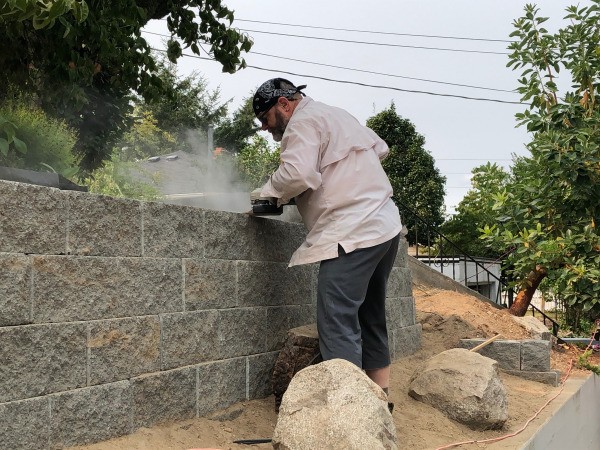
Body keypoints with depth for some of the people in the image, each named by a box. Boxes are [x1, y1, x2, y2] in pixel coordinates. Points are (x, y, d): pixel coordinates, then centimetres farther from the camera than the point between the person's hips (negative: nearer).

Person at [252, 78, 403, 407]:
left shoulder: (302, 123, -5)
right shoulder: (336, 115, 24)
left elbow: (298, 173, -21)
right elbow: (380, 149, 29)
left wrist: (268, 192, -4)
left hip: (352, 236, -10)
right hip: (385, 226, 10)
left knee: (337, 321, -11)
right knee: (370, 316, 16)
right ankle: (380, 396, 24)